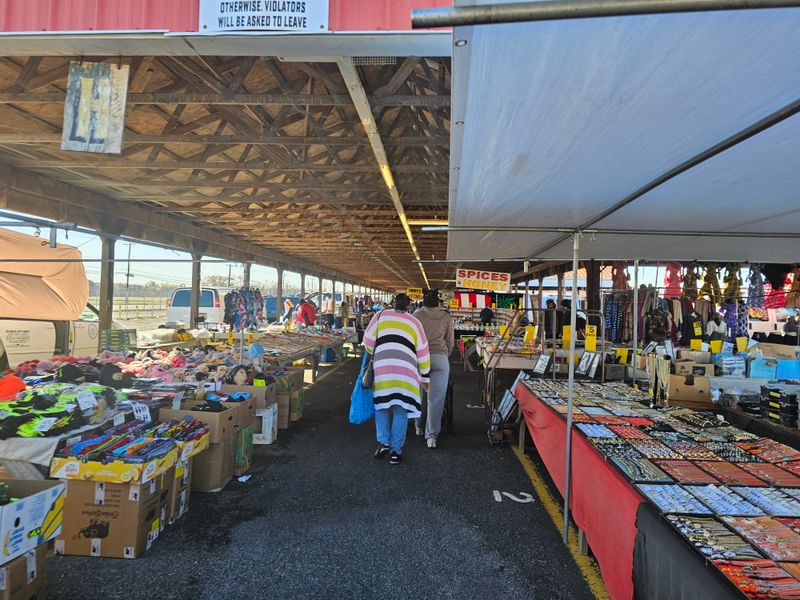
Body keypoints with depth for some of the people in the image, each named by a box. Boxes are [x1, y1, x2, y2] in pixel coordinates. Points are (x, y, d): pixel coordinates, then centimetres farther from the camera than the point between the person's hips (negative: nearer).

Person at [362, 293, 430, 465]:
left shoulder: (381, 316, 14)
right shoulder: (414, 322, 17)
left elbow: (368, 340, 9)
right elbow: (422, 351, 16)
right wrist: (424, 377, 24)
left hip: (381, 367, 0)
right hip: (405, 370, 0)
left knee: (381, 405, 17)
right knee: (401, 409, 8)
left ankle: (383, 442, 9)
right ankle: (396, 451, 11)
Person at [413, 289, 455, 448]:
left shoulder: (416, 314, 3)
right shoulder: (446, 316, 6)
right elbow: (450, 341, 12)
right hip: (440, 357, 0)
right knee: (436, 397, 2)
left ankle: (419, 427, 30)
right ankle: (432, 435, 3)